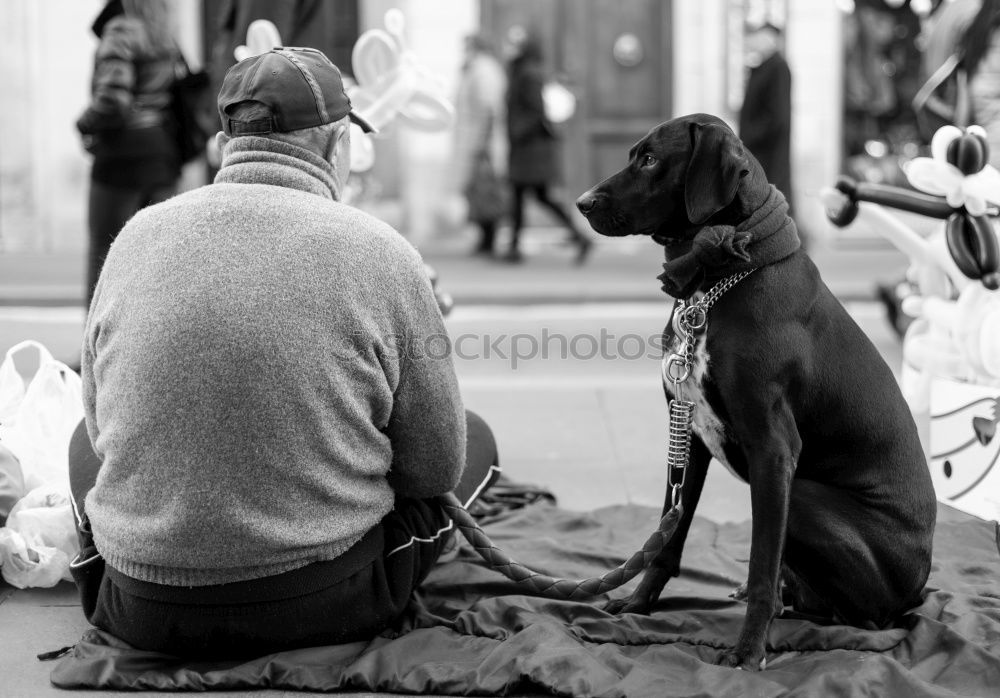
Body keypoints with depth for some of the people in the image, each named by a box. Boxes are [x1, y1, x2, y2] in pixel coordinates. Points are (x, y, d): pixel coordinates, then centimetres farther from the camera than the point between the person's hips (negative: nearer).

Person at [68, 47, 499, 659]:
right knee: (474, 438, 22)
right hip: (323, 608, -3)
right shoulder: (383, 253, -11)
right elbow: (435, 469, -3)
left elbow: (103, 429, 10)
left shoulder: (138, 235, -2)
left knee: (86, 442, 36)